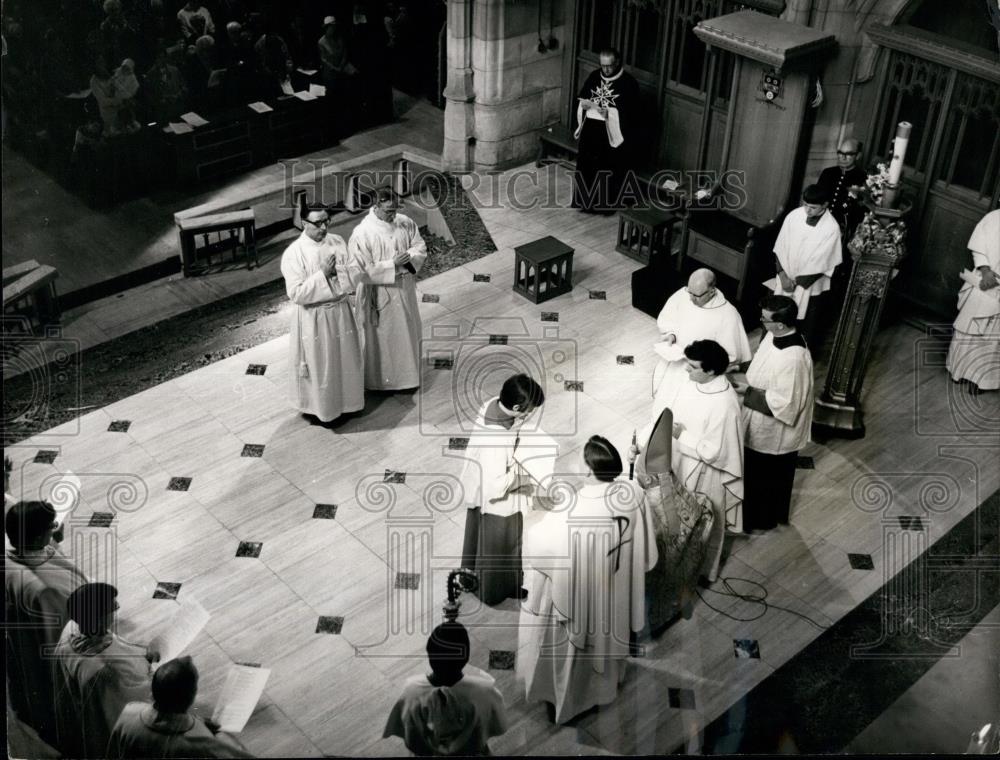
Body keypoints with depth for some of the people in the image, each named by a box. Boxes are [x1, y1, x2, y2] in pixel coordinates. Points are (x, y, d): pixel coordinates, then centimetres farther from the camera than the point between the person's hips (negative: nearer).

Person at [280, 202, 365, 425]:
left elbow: (355, 275, 5)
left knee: (345, 360, 18)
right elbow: (295, 293, -21)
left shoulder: (338, 241, -2)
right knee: (319, 367, 9)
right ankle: (319, 408, 28)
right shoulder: (293, 254, -18)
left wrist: (340, 271, -15)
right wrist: (322, 274, -25)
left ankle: (346, 401, 38)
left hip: (341, 312, 5)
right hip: (314, 319, -5)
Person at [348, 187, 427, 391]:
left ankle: (407, 374, 39)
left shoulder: (405, 222, -4)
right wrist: (392, 264, -27)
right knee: (381, 337, 9)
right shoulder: (362, 233, -20)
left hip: (405, 289, 6)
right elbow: (362, 270, -21)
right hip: (380, 294, -6)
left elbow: (420, 247, 3)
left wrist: (409, 257, -19)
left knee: (408, 332, 19)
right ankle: (381, 380, 26)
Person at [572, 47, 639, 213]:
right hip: (590, 131, 5)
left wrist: (609, 113, -28)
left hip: (612, 134, -5)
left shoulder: (628, 83, -12)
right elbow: (582, 100, 13)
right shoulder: (594, 76, 4)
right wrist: (583, 111, -4)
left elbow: (629, 113, -16)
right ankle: (584, 201, 27)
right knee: (585, 167, 12)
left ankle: (607, 205, 20)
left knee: (609, 172, 5)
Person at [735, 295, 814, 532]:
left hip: (774, 430, -9)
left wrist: (748, 392, -23)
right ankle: (753, 509, 52)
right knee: (754, 469, 28)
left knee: (766, 475, 16)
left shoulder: (793, 358, -38)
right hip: (760, 422, 9)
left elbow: (783, 403, -30)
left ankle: (762, 519, 39)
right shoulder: (775, 335, -10)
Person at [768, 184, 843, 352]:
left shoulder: (831, 228, -20)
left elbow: (821, 265, -16)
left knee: (807, 331, 10)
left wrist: (797, 281, -13)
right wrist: (783, 275, -13)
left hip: (811, 287, -3)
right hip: (785, 281, 3)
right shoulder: (794, 216, -10)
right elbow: (780, 248, -3)